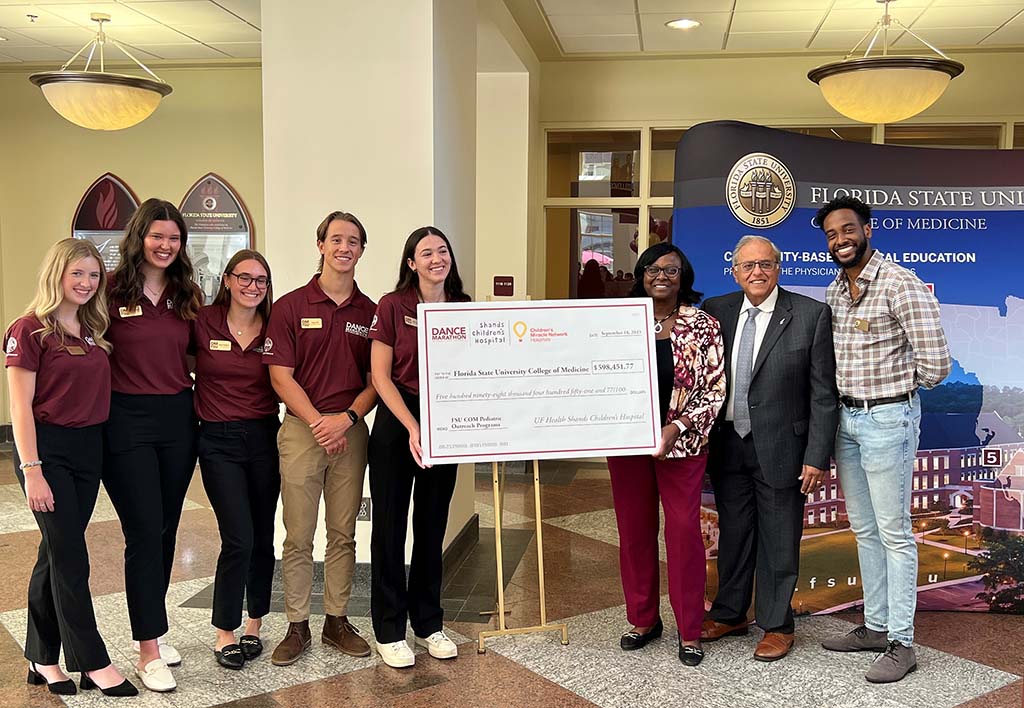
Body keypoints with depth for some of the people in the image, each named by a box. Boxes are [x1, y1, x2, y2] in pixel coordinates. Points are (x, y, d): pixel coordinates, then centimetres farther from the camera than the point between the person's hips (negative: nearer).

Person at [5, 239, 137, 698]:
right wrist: (31, 470, -16)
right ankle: (93, 664, 6)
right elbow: (21, 406, -11)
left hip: (88, 448, 6)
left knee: (56, 555, 13)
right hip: (46, 448, -6)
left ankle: (42, 660, 23)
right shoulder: (30, 330, -9)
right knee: (71, 558, -3)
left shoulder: (92, 330, 11)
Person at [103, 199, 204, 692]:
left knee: (166, 531, 13)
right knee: (144, 534, -5)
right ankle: (148, 652, 5)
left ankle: (153, 629, 29)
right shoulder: (112, 291, -6)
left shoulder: (189, 294, 9)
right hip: (127, 420, -5)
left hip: (178, 417, 5)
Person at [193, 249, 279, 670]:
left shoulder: (273, 329, 2)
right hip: (219, 441, -3)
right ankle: (224, 633, 9)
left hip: (264, 437, 3)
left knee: (262, 537, 8)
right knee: (238, 539, -9)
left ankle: (254, 626, 25)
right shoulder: (203, 323, -4)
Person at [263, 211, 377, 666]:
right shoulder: (290, 306, 0)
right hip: (301, 429, -2)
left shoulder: (370, 312, 7)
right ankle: (297, 627, 15)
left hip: (351, 430, 2)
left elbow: (375, 381, 6)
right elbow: (281, 377, -5)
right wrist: (319, 423, -12)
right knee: (298, 537, 3)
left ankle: (337, 621, 22)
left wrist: (346, 419, -10)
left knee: (343, 534, 10)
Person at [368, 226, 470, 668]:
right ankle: (389, 631, 17)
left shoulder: (463, 308, 3)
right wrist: (412, 427, -17)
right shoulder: (393, 306, -8)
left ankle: (428, 623, 27)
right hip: (396, 421, -3)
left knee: (432, 525, 12)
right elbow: (381, 376, -9)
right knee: (390, 525, 4)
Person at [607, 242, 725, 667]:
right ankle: (643, 620, 26)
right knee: (634, 531, 10)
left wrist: (678, 426, -15)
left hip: (681, 445, -2)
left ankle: (689, 631, 15)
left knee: (684, 532, 1)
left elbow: (715, 389, -5)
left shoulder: (704, 326, -3)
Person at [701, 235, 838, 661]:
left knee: (778, 539, 8)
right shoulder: (716, 311, 2)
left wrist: (818, 456, -12)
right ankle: (729, 614, 35)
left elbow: (823, 394, -8)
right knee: (732, 532, 17)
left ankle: (777, 626, 26)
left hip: (780, 447, -4)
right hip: (727, 445, 4)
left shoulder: (811, 315, -8)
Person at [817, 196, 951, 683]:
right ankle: (875, 626, 27)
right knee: (864, 530, 15)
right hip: (845, 418, 8)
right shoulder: (834, 291, 9)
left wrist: (896, 385, -1)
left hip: (887, 418, -8)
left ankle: (901, 643, 9)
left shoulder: (899, 283, -14)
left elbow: (936, 363, -16)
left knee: (894, 533, 0)